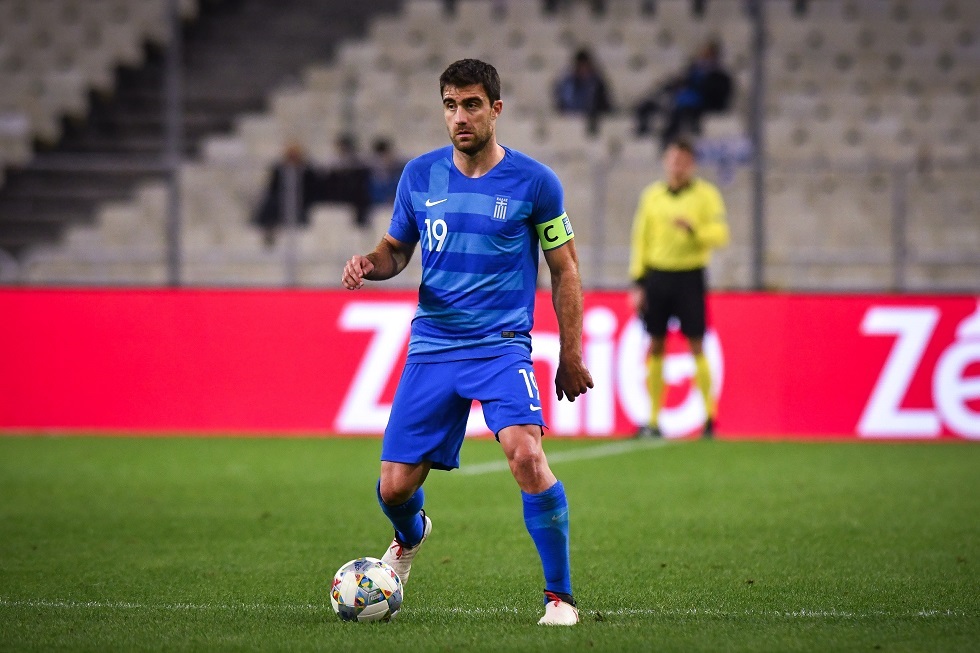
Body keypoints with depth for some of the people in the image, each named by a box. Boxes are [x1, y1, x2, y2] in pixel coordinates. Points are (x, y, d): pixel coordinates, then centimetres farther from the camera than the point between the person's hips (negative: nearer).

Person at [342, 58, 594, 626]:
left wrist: (571, 356, 3)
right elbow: (397, 249, 19)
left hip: (502, 345, -3)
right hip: (432, 348, 3)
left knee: (526, 453, -28)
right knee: (395, 488, 0)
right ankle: (412, 536, 40)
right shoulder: (420, 175, 6)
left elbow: (565, 270, 5)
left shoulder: (534, 181, -3)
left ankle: (560, 596, -15)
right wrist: (370, 264, -5)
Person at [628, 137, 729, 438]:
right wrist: (637, 283, 6)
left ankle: (709, 414, 0)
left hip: (690, 276, -3)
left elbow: (720, 234, -7)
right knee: (655, 346, 3)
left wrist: (693, 230, -26)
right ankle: (653, 420, 7)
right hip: (656, 275, 3)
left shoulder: (706, 195, 1)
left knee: (696, 346, -6)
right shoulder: (652, 195, 10)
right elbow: (640, 240, 11)